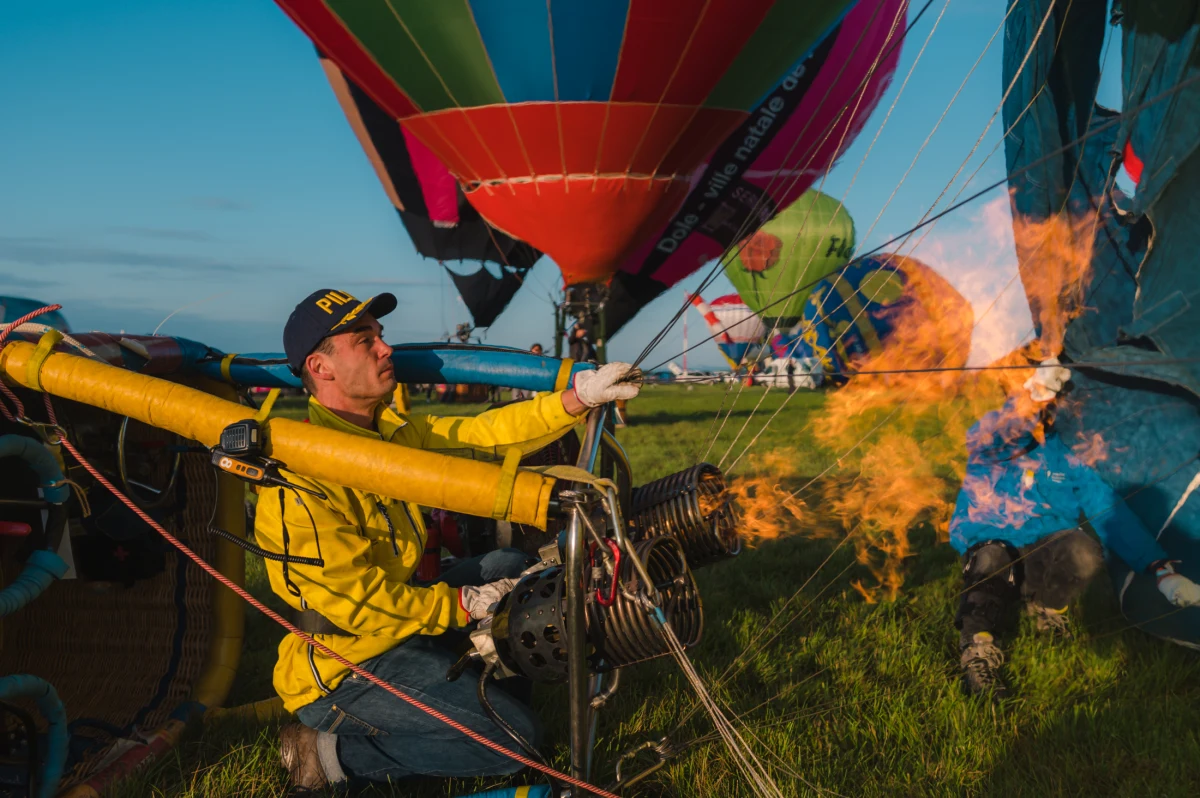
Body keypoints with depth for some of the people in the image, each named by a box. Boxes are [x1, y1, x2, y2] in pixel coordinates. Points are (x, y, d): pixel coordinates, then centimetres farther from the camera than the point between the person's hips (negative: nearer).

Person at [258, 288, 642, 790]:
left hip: (399, 620, 9)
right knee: (513, 734, -12)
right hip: (346, 670, -9)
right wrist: (462, 605, -16)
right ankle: (336, 752, -4)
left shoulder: (391, 431, 1)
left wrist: (576, 398, -9)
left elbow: (480, 435, 0)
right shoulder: (301, 485, -26)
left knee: (510, 565, 14)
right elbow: (356, 605, -25)